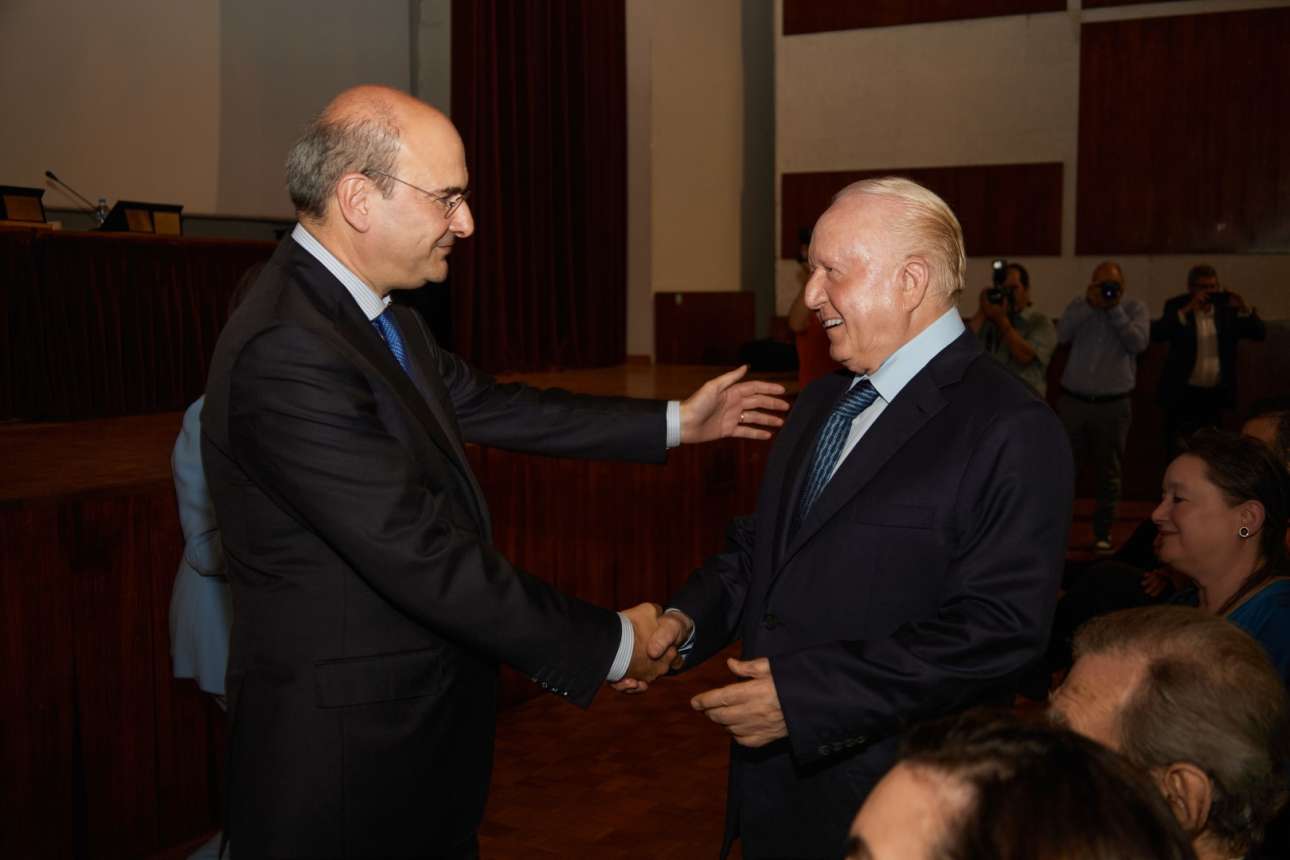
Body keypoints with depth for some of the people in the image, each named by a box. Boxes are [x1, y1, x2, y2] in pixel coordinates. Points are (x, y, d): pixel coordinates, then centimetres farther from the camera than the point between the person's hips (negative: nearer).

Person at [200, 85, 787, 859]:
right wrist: (608, 645, -19)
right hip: (348, 747, -8)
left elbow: (491, 408, 12)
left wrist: (674, 423, 16)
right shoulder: (286, 352, -26)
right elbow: (420, 556, -28)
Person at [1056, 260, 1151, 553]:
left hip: (1113, 405, -1)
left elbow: (1138, 343, -11)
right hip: (1073, 400, 1)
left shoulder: (1135, 308, 5)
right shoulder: (1079, 306, 8)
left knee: (1108, 473, 6)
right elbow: (1062, 334, -9)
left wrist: (1115, 310, -13)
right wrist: (1090, 305, -13)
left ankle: (1102, 534, 15)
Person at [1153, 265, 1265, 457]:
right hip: (1183, 396, -3)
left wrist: (1244, 308, -18)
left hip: (1216, 395, 3)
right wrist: (1187, 310, -30)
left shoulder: (1226, 308, 3)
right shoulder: (1176, 306, -5)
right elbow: (1157, 333, -22)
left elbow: (1260, 333, -1)